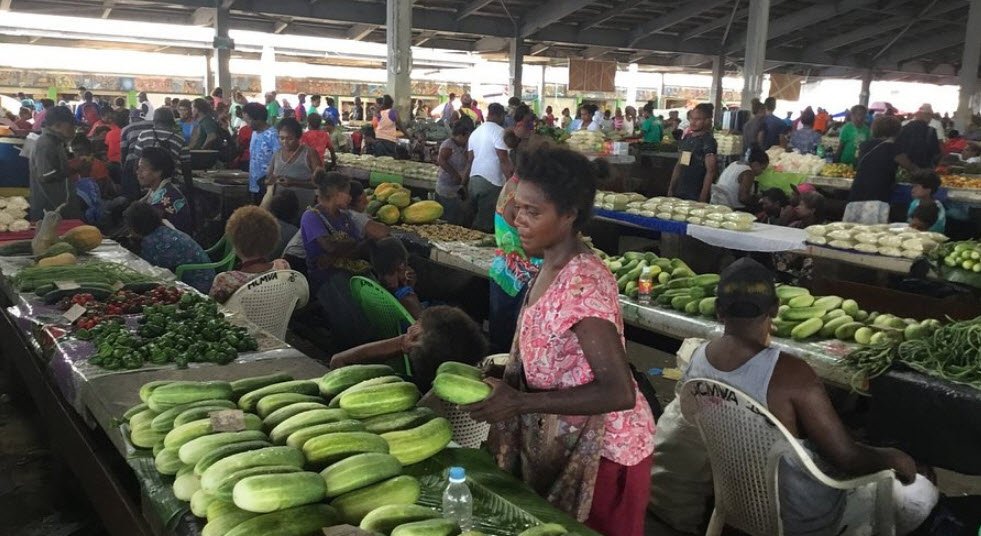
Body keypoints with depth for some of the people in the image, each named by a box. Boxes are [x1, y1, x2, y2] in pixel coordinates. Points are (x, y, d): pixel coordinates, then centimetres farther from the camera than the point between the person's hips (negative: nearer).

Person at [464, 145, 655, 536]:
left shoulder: (582, 284, -29)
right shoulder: (552, 266, -1)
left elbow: (619, 393, -31)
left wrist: (518, 403, -29)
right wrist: (505, 377, -8)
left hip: (600, 449, -8)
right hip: (566, 439, 8)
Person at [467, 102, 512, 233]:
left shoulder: (475, 132, 14)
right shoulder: (499, 131, -9)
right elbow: (503, 159, -15)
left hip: (474, 178, 8)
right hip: (491, 181, -8)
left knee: (475, 218, 15)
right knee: (485, 223, -4)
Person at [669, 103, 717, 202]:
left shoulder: (708, 142, -9)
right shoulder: (686, 139, 12)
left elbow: (710, 171, -13)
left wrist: (703, 198, -18)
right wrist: (671, 189, 13)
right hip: (679, 193, 6)